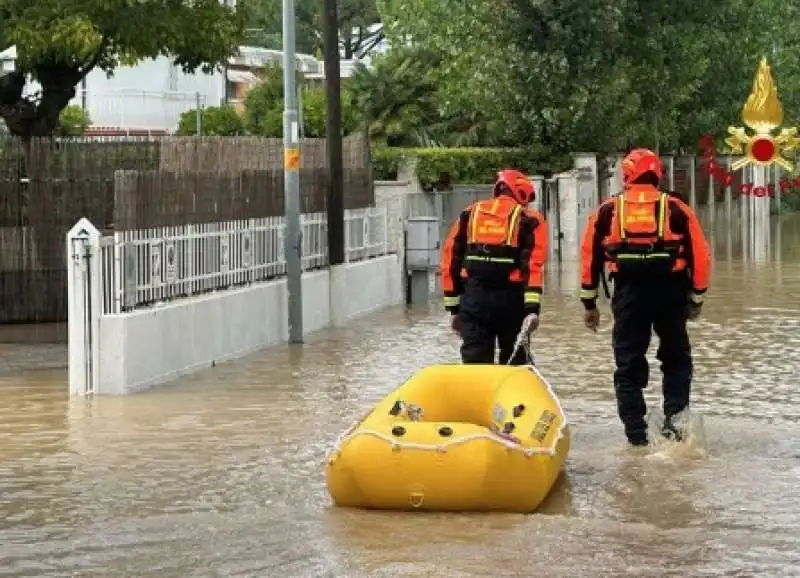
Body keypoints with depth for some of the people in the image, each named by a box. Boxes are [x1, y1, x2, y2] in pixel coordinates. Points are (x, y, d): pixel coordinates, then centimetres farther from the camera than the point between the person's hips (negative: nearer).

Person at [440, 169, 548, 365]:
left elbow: (451, 259, 10)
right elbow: (535, 264, -11)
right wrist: (532, 308, -17)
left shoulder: (470, 214, 13)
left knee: (474, 362, 2)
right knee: (514, 365, 10)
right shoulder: (529, 219, 4)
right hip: (511, 299, -2)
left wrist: (453, 307, 13)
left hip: (473, 299, 2)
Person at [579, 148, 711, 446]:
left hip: (628, 294, 0)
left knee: (629, 364, 10)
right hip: (670, 294, 0)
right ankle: (673, 419, 2)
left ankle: (636, 433, 7)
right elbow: (700, 256, 1)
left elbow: (590, 256, 4)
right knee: (677, 360, 18)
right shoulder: (677, 209, 3)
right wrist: (696, 299, 13)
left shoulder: (607, 211, 5)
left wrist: (589, 304, 11)